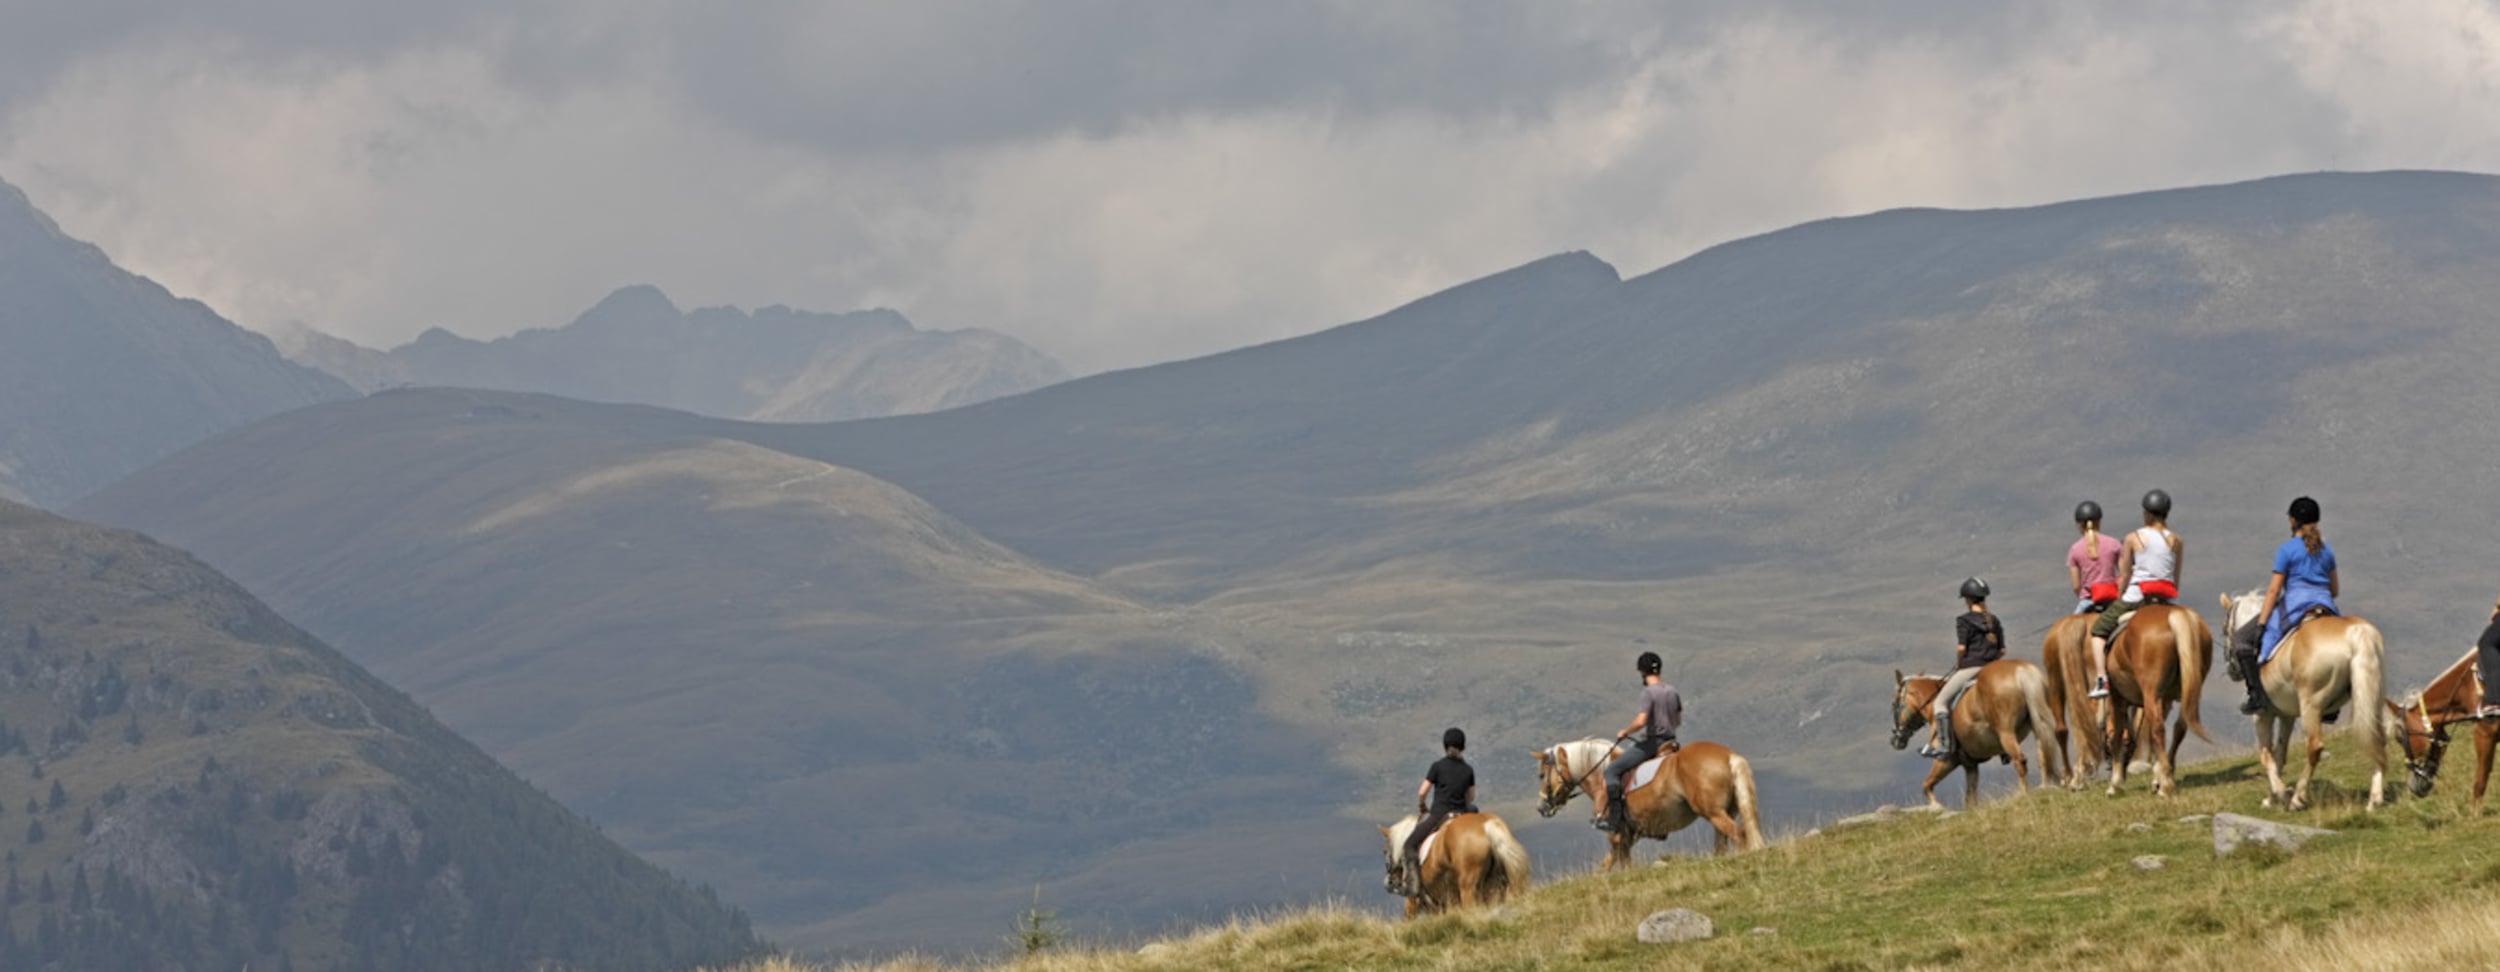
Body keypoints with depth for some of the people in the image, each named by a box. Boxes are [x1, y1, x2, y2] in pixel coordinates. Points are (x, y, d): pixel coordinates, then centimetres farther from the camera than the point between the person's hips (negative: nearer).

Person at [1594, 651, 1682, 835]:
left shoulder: (1648, 692, -16)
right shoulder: (1672, 691, 8)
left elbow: (1641, 721, -25)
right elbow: (1678, 720, 17)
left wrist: (1625, 732, -9)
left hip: (1651, 742, -9)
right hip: (1669, 741, 9)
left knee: (1612, 770, -6)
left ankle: (1614, 818, -15)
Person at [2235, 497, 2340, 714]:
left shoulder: (2287, 550, -3)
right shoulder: (2326, 550, 14)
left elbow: (2274, 590, -7)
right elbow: (2335, 589, 18)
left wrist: (2261, 623, -7)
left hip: (2294, 606, -6)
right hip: (2325, 605, 6)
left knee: (2240, 641, -2)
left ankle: (2256, 696, -15)